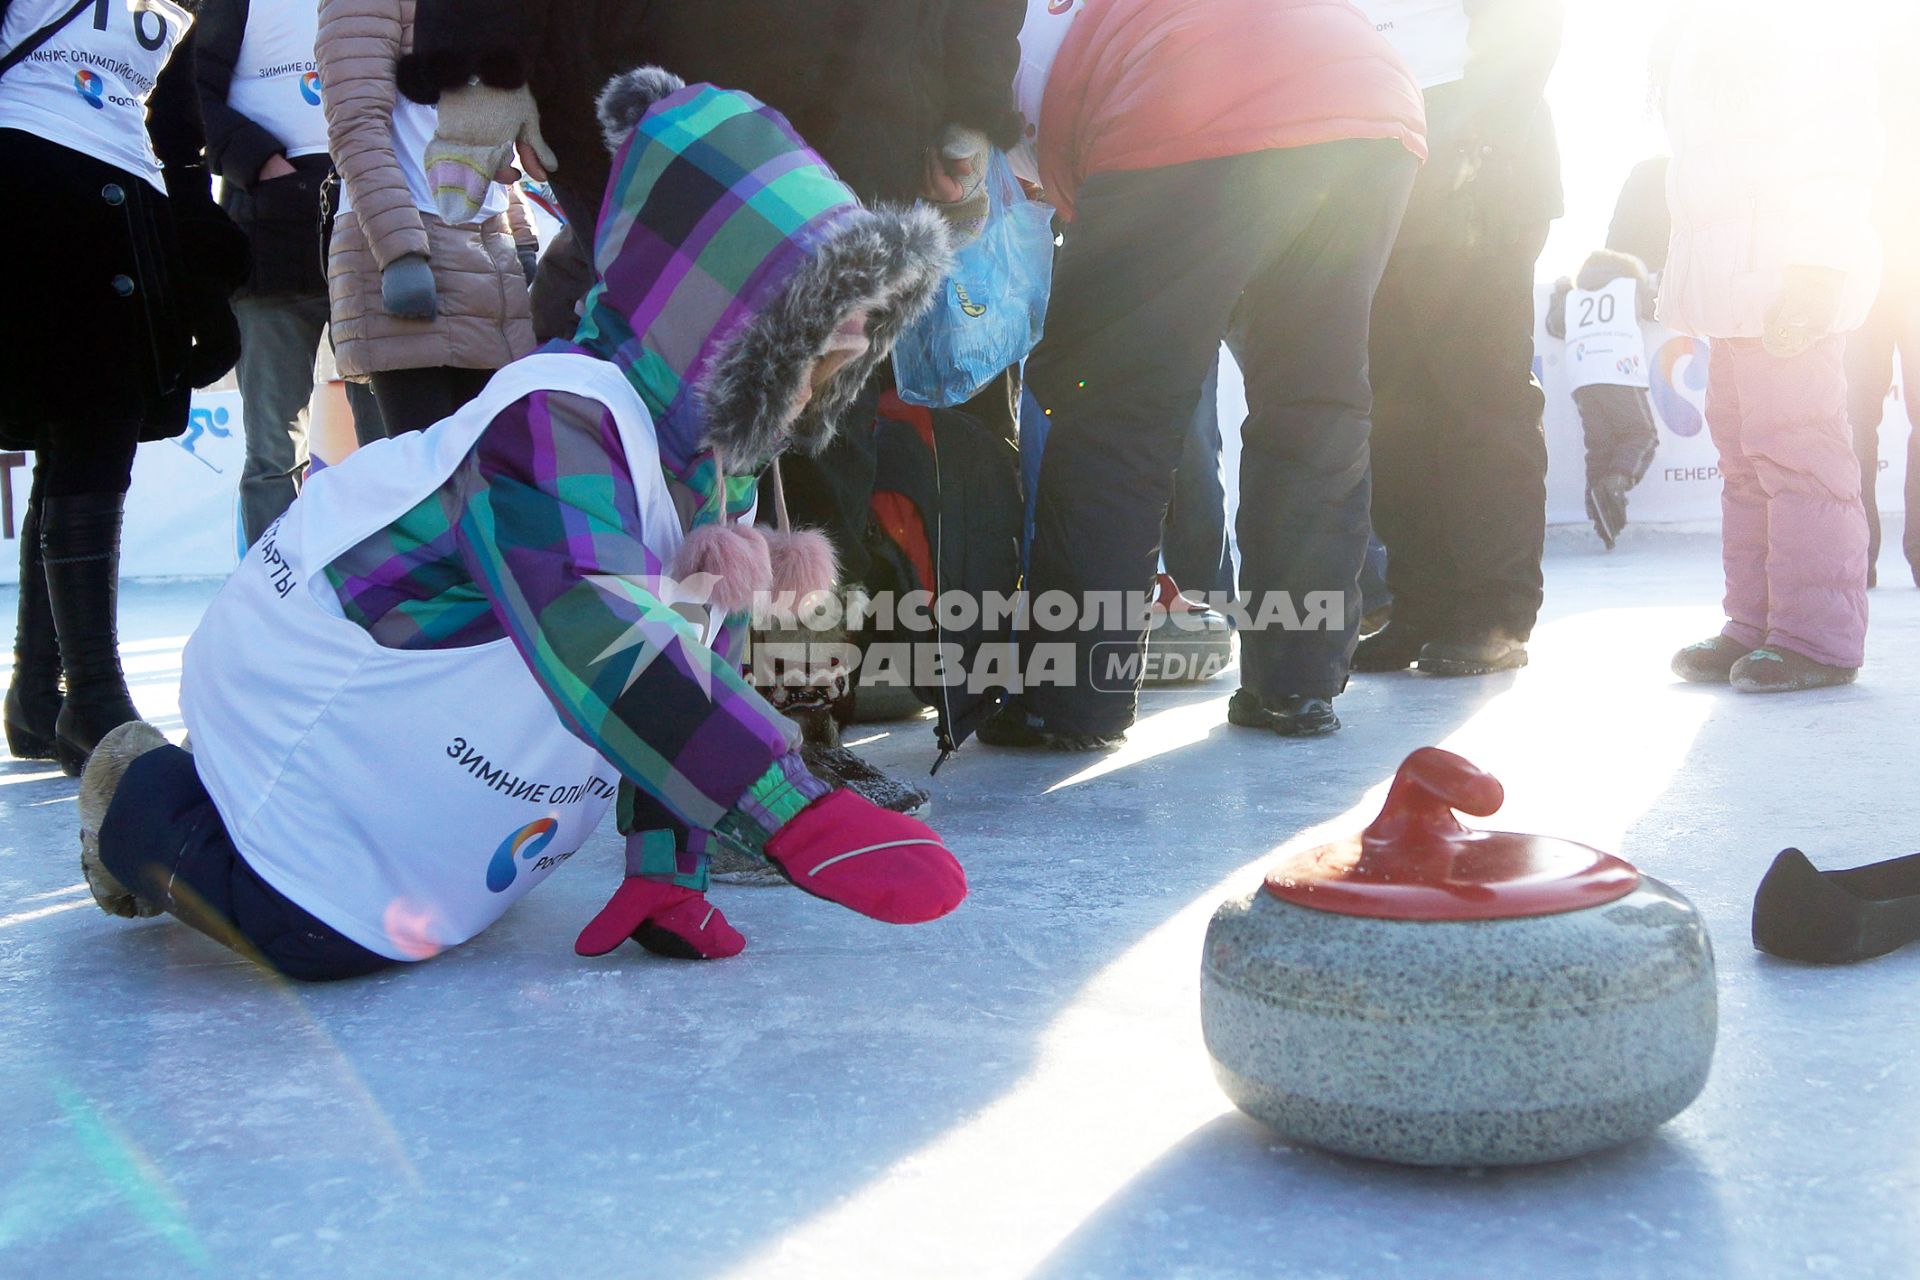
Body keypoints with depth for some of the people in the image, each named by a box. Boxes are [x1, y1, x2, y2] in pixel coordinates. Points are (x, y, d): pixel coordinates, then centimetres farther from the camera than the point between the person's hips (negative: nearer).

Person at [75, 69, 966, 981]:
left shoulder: (715, 448, -5)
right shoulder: (555, 423, -35)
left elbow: (690, 668, -2)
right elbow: (599, 646, -51)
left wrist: (666, 872, -7)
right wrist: (800, 819, -57)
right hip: (304, 692, -8)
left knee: (431, 915, 16)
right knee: (330, 939, -15)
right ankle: (143, 800, 12)